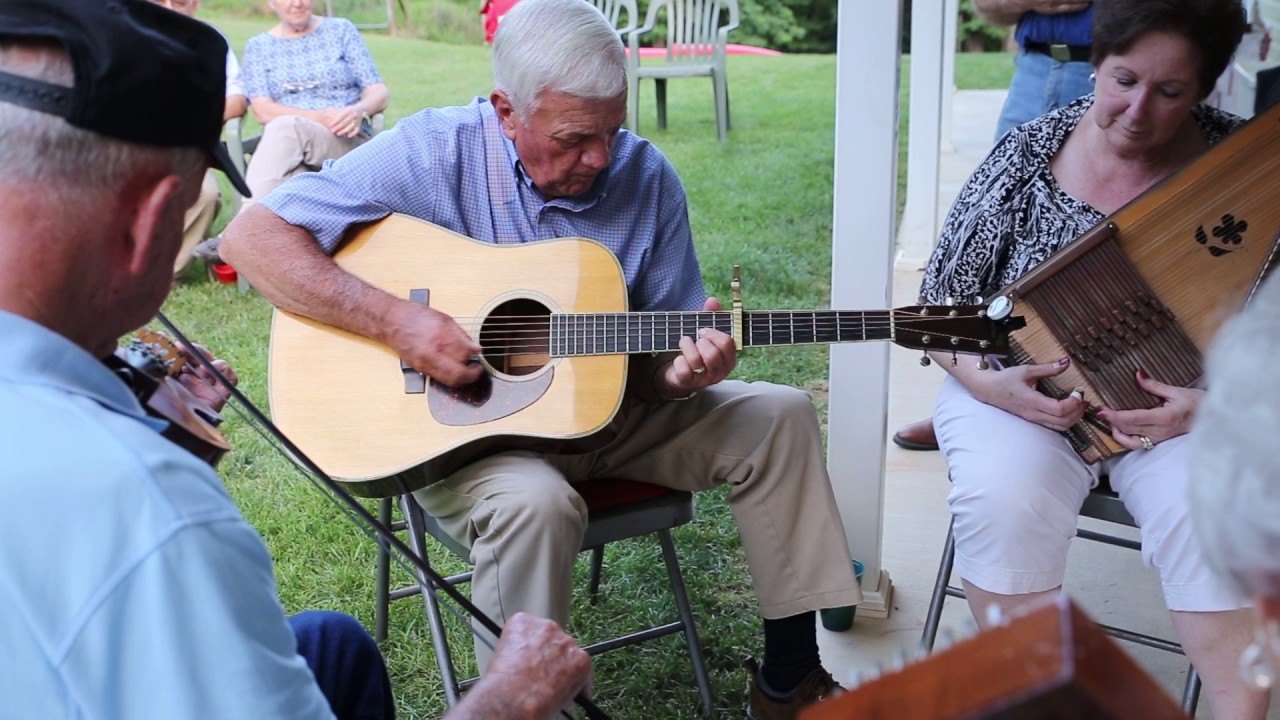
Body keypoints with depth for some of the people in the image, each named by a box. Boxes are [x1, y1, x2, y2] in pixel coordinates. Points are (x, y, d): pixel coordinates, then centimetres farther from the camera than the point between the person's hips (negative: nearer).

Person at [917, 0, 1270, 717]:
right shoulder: (1029, 154, -6)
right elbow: (943, 303, 0)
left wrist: (1219, 402, -19)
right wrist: (987, 383, -18)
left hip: (1180, 403, 1)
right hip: (1021, 388, 0)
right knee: (1006, 503, -30)